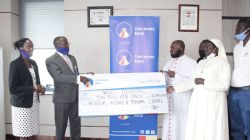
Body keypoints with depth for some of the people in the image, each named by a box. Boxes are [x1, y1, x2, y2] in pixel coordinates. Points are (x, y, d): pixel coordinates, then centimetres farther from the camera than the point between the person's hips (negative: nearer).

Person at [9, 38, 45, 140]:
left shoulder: (33, 63, 9)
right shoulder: (15, 64, -11)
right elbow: (12, 88, -15)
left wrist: (40, 88, -2)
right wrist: (33, 88, -18)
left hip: (34, 102, 6)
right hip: (22, 104, -6)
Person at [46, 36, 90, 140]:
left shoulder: (72, 58, 12)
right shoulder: (51, 60, -10)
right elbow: (59, 76, -23)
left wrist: (84, 76, -1)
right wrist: (79, 78, -32)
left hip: (75, 97, 6)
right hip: (62, 98, -6)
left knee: (76, 124, 13)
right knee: (61, 125, 9)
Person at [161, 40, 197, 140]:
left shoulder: (191, 63, -4)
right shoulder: (169, 62, 15)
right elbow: (165, 79, 18)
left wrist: (176, 76, -17)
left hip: (183, 101, -5)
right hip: (169, 99, 6)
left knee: (181, 124, -1)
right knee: (169, 124, 8)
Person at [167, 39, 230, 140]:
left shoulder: (222, 63, 0)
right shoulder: (201, 62, 17)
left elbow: (225, 85, -10)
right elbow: (193, 83, 15)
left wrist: (204, 82, -15)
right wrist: (175, 88, 10)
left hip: (213, 102, -5)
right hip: (198, 101, 5)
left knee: (212, 131, -3)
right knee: (197, 130, 4)